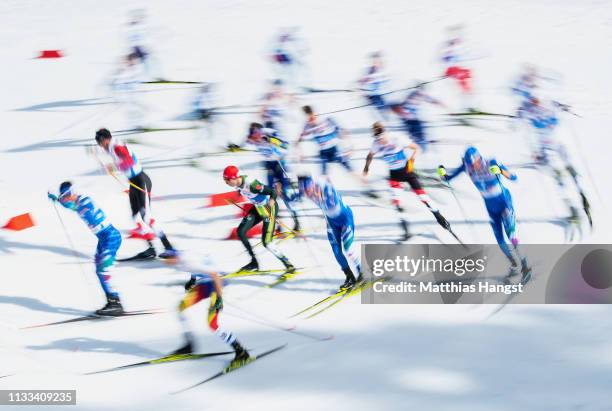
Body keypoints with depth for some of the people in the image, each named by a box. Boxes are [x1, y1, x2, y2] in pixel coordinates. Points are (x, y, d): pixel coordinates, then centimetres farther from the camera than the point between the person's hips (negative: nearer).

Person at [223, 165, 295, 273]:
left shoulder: (250, 184, -32)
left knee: (266, 242, -12)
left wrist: (272, 201, -45)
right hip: (257, 207, 9)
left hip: (269, 208, -9)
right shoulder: (238, 184, -8)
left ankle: (289, 266, 1)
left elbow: (272, 191, -30)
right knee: (241, 232, 3)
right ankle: (254, 263, 16)